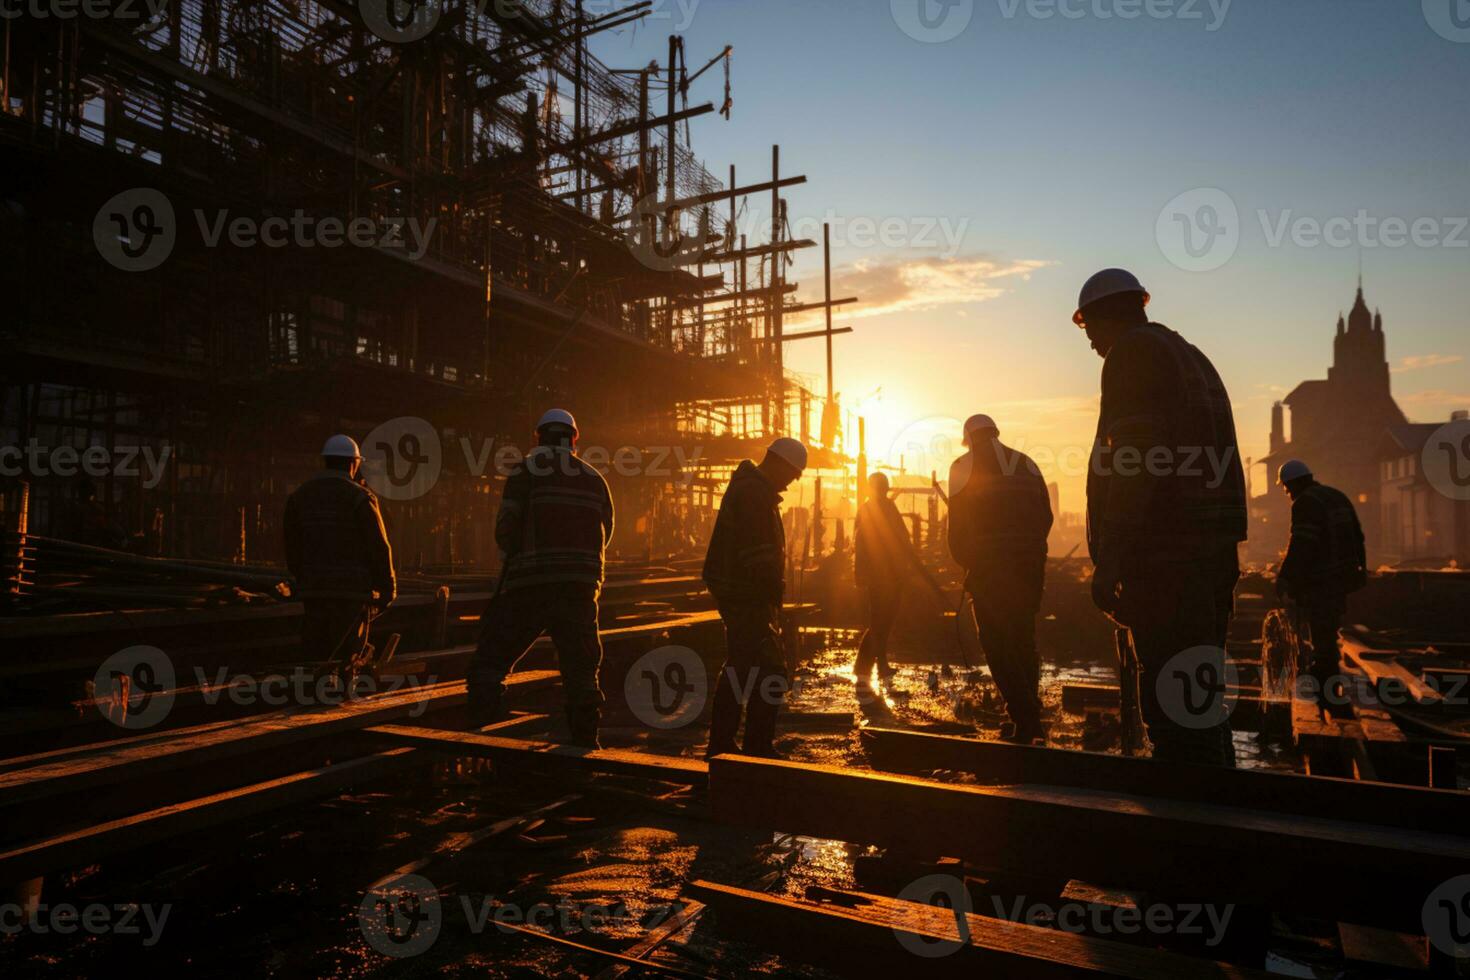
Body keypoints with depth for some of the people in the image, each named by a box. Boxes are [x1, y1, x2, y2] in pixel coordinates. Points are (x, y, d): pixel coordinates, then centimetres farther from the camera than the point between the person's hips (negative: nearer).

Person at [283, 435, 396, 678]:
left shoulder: (298, 496, 8)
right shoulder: (360, 497, -9)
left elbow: (292, 548, 13)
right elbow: (379, 547, -9)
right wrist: (388, 588, -1)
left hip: (312, 588, 4)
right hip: (353, 590, -4)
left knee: (315, 652, 12)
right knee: (347, 656, 4)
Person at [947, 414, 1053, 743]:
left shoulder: (964, 466, 2)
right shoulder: (1026, 463, 17)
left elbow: (958, 521, -5)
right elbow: (1046, 515, 13)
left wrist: (964, 560, 6)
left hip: (988, 564, -5)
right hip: (1031, 562, 6)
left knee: (998, 644, -1)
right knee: (1024, 639, 16)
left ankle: (1025, 721, -6)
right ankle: (1029, 718, 21)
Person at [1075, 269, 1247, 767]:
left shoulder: (1132, 353, -5)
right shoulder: (1191, 356, 24)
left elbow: (1135, 458, -18)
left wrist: (1108, 558, -19)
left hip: (1165, 553, -10)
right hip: (1214, 551, 10)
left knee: (1171, 705, -8)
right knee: (1202, 697, 18)